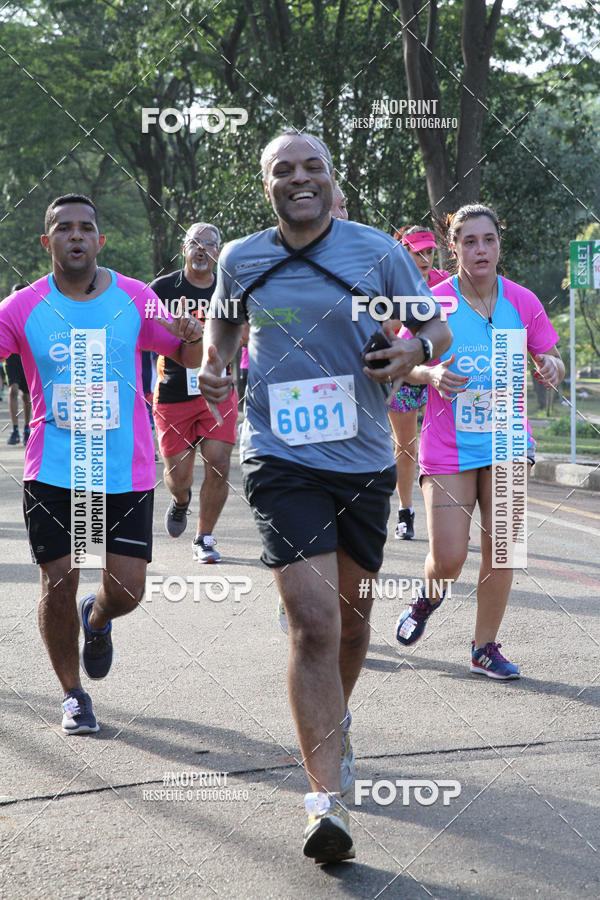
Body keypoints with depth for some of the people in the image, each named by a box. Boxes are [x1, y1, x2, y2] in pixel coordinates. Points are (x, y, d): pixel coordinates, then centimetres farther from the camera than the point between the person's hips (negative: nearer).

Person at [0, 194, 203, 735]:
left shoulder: (135, 299, 0)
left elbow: (189, 358, 9)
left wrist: (194, 338, -13)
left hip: (126, 472, 1)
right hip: (53, 473, -1)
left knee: (126, 590, -1)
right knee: (59, 584, -1)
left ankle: (96, 621, 38)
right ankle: (73, 694, 23)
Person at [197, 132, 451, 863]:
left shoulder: (378, 252, -1)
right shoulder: (241, 260, 3)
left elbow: (437, 327, 8)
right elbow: (223, 319, 23)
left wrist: (416, 349, -15)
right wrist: (213, 362, 2)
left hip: (365, 460, 2)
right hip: (282, 460, -2)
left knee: (352, 610, 18)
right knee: (313, 621, -16)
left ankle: (333, 721, 48)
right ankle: (327, 800, -15)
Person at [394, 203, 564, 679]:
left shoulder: (522, 301, 0)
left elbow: (551, 364, 10)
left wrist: (552, 366, -13)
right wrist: (430, 373, -23)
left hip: (505, 442, 2)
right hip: (447, 446, -2)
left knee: (499, 548, -1)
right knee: (448, 558, -6)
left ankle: (485, 646, 15)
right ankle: (429, 597, 29)